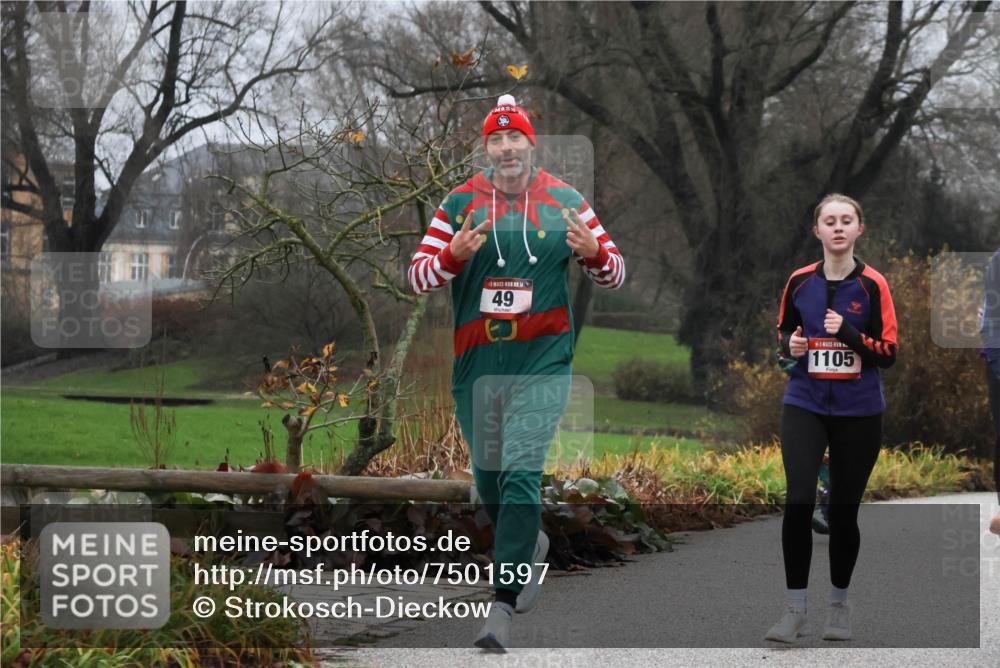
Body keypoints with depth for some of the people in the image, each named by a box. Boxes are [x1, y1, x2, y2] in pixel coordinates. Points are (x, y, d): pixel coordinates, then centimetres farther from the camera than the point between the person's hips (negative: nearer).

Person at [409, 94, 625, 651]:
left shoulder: (565, 202, 2)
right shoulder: (461, 203, 4)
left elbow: (614, 273, 8)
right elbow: (418, 276, 3)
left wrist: (594, 253, -14)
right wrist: (454, 255, -17)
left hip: (542, 361, -3)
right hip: (476, 364, 3)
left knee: (521, 476, -14)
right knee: (488, 478, 15)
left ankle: (503, 608, -15)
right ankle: (531, 543, 46)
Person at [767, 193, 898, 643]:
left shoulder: (872, 285, -6)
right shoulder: (799, 282, 2)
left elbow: (889, 353, -6)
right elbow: (783, 332, 17)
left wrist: (849, 333, -21)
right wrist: (790, 345, -6)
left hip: (859, 412, -1)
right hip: (805, 404, 1)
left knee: (844, 510, 7)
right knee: (798, 501, -14)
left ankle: (839, 604, 26)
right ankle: (795, 607, -5)